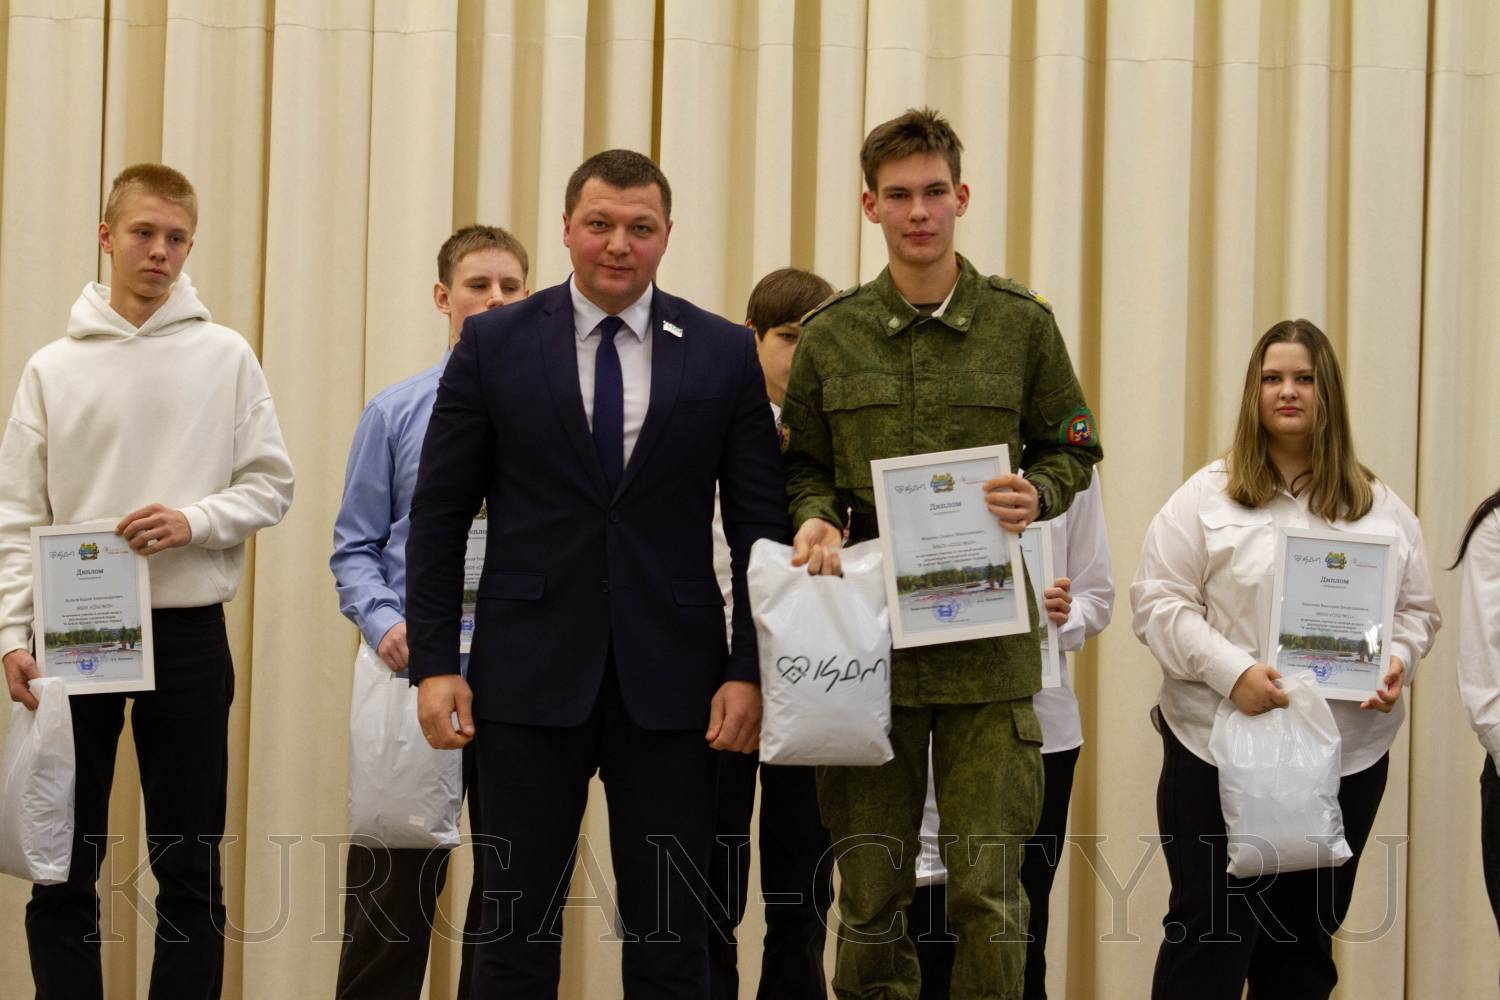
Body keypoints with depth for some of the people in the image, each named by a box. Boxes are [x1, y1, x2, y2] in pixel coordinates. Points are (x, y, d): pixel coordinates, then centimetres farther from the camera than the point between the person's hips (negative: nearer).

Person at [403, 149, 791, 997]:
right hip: (532, 673, 0)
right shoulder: (495, 345, 3)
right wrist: (434, 662, -3)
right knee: (518, 931, 4)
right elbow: (440, 515, 4)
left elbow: (760, 525, 4)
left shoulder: (726, 354, 4)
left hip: (670, 679, 1)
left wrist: (749, 671, -3)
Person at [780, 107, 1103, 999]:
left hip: (989, 646, -1)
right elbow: (803, 466, 15)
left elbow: (1072, 448, 12)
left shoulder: (1021, 323, 4)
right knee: (871, 890, 6)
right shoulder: (831, 337, 7)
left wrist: (1038, 497, -9)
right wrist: (815, 519, -7)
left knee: (987, 888, -2)